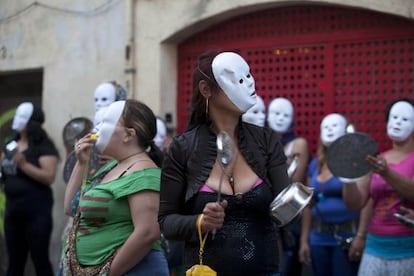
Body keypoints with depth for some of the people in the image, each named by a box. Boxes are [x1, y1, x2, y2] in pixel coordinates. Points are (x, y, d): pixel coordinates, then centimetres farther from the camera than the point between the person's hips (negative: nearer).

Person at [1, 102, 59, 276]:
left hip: (36, 211, -7)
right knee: (14, 261, 13)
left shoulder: (44, 146, -9)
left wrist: (24, 164, -23)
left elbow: (49, 177, -19)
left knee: (40, 260, -3)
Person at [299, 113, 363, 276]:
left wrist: (361, 236, -19)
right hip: (319, 237, 6)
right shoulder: (315, 164, 13)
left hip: (347, 236, -6)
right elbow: (308, 205, 14)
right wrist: (304, 240, 11)